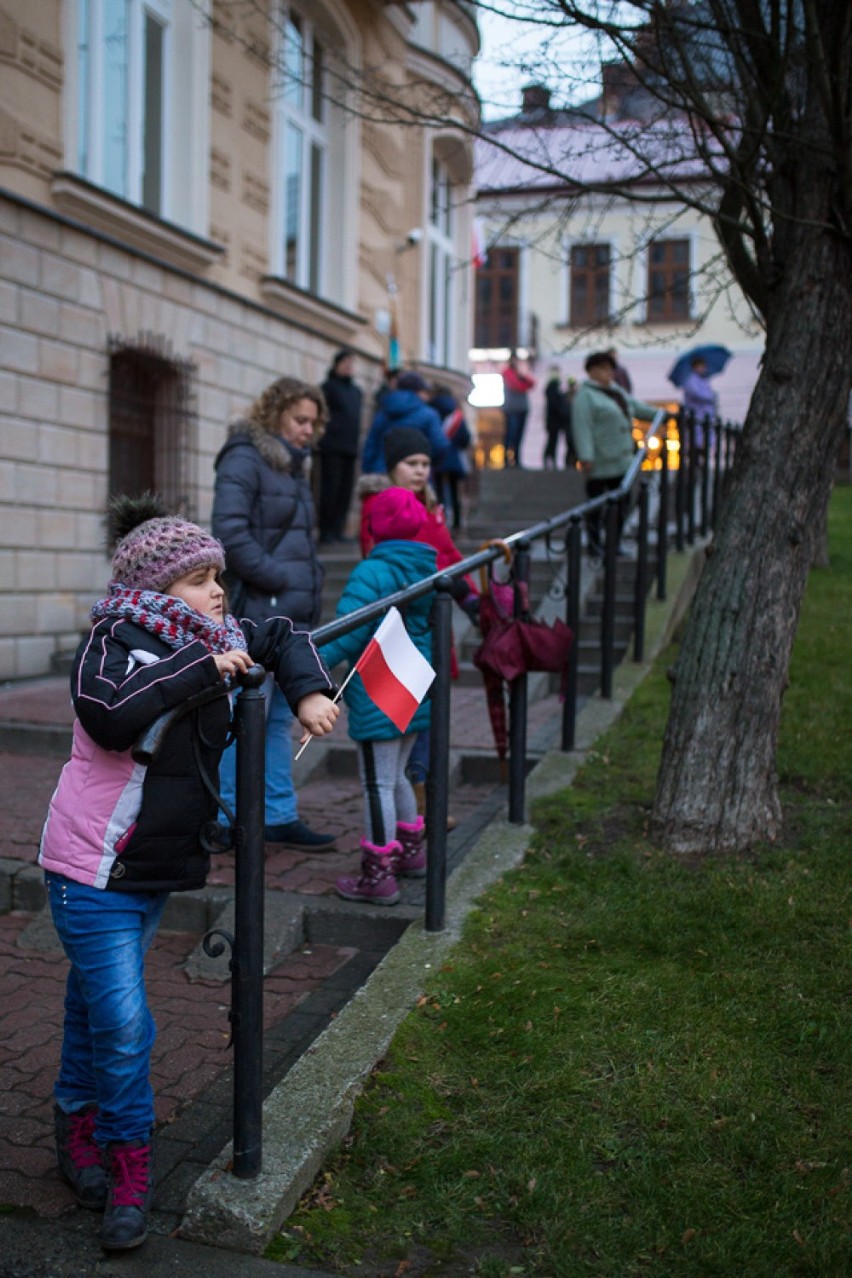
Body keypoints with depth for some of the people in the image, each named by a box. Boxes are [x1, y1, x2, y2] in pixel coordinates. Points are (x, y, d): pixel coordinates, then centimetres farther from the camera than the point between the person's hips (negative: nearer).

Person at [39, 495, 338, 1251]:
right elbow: (109, 715, -39)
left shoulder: (210, 637, 3)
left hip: (158, 867, 7)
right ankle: (130, 1173, 13)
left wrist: (309, 693, -2)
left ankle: (79, 1127, 39)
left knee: (97, 1005, 22)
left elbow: (282, 637, 16)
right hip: (95, 871, -7)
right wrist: (202, 668, -31)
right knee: (122, 1024, -5)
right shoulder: (115, 642, -19)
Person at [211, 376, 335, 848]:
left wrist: (311, 584, 11)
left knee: (280, 719, 12)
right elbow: (230, 531, -18)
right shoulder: (244, 459, -7)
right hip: (258, 612, -9)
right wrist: (277, 579, -16)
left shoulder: (294, 464, 21)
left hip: (294, 614, 9)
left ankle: (279, 815, 20)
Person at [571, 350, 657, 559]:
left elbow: (638, 408, 32)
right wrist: (585, 457, -26)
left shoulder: (617, 392, 17)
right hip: (600, 463, -9)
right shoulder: (586, 395, -9)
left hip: (621, 461, 9)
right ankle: (594, 545, 7)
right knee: (596, 506, -1)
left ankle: (615, 543, 21)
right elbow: (582, 427, -18)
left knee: (620, 503, 12)